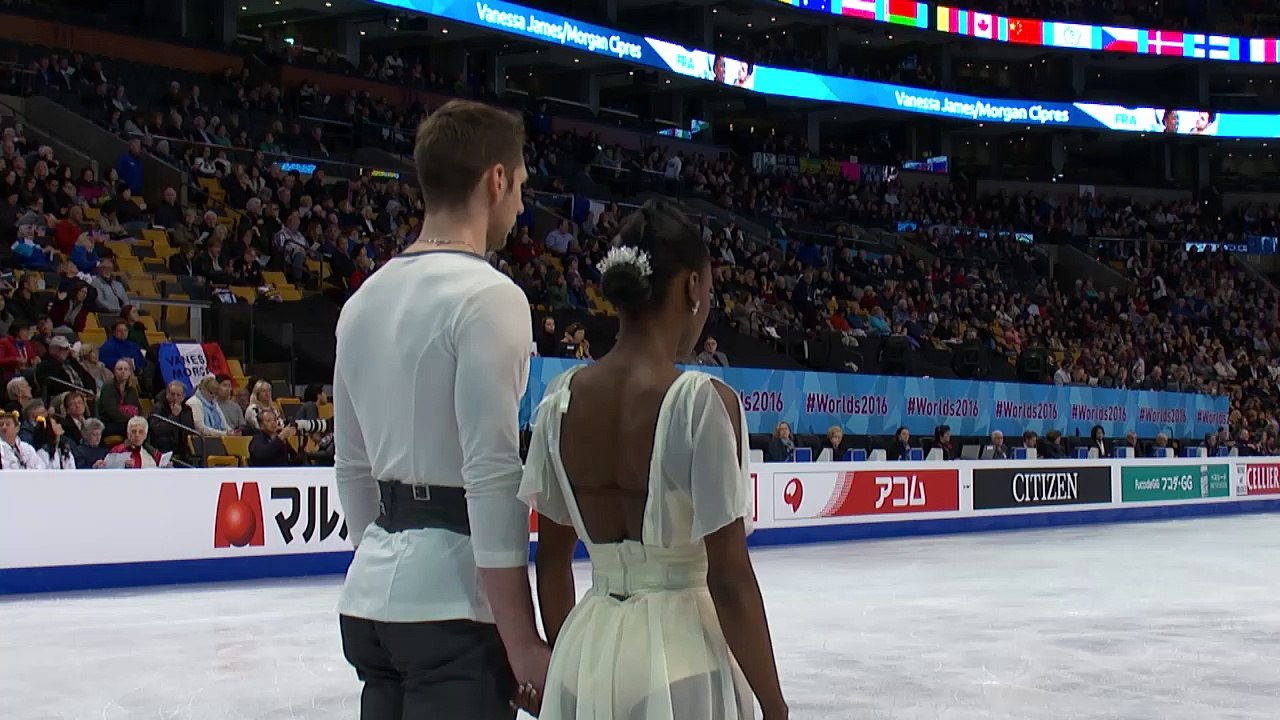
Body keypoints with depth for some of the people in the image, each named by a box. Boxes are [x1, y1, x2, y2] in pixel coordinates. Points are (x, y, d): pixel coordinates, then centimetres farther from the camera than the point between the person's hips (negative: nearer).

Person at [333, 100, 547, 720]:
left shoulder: (364, 301, 11)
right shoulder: (488, 297, -12)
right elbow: (492, 478, -17)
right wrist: (522, 642, -14)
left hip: (370, 596, 8)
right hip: (452, 603, -8)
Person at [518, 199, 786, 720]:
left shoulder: (561, 398, 0)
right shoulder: (703, 402, -15)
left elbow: (552, 558, 7)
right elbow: (729, 578, -15)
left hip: (587, 646, 5)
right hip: (680, 654, -5)